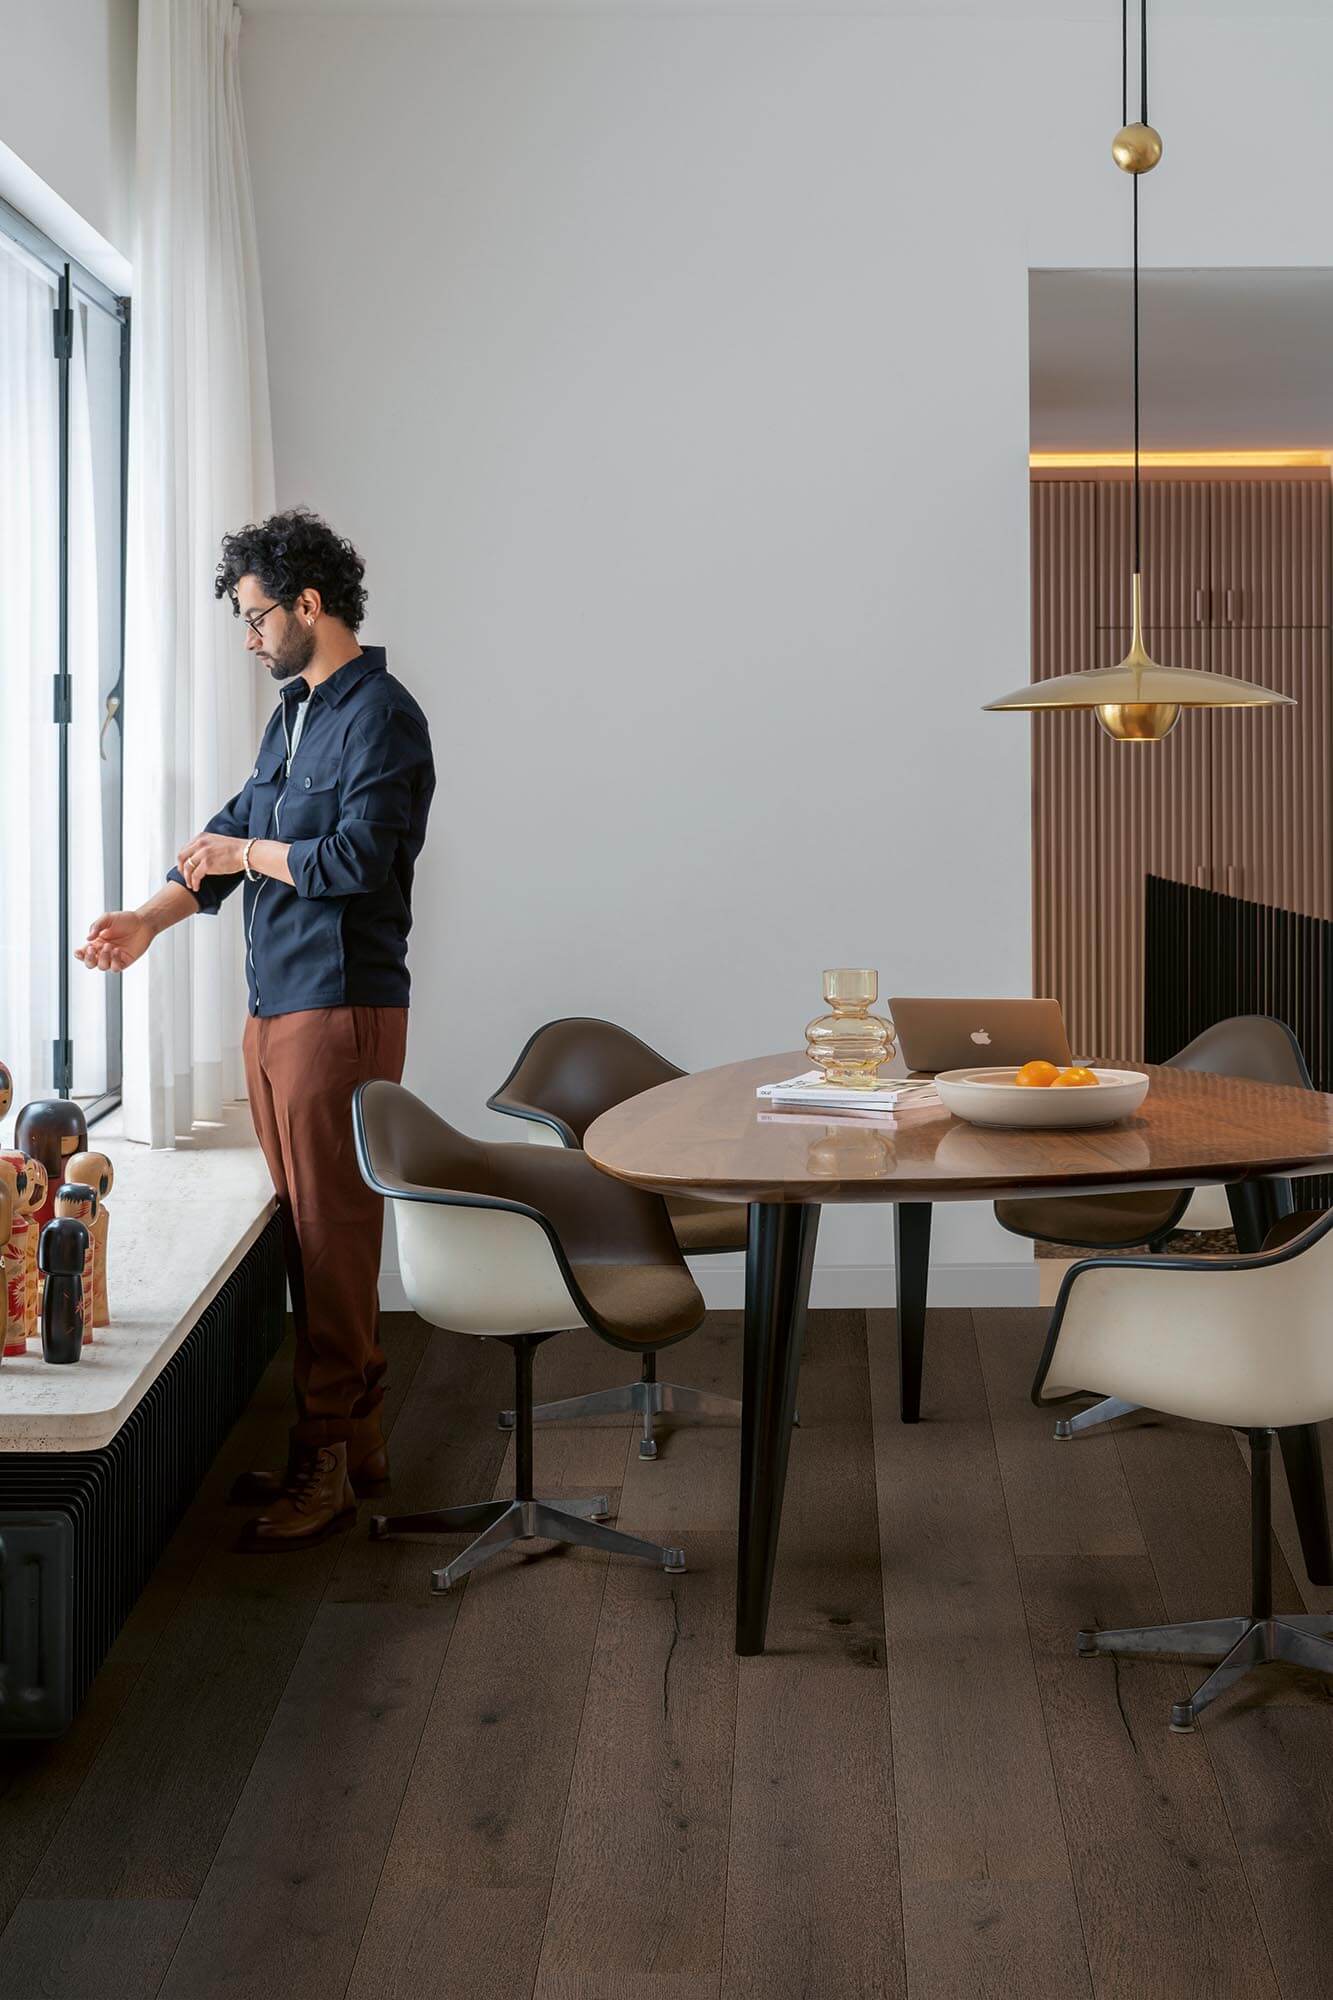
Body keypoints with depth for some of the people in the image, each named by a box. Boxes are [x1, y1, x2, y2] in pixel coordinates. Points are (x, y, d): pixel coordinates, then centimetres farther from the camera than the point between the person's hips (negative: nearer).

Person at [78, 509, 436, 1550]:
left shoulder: (380, 713, -11)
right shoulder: (293, 712, 18)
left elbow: (360, 855, -21)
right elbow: (233, 832, 20)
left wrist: (253, 854, -7)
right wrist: (151, 918, 6)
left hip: (342, 1006, -9)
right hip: (275, 1005, 9)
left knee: (333, 1232, -3)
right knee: (307, 1227, 11)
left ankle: (327, 1460, 5)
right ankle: (356, 1440, 21)